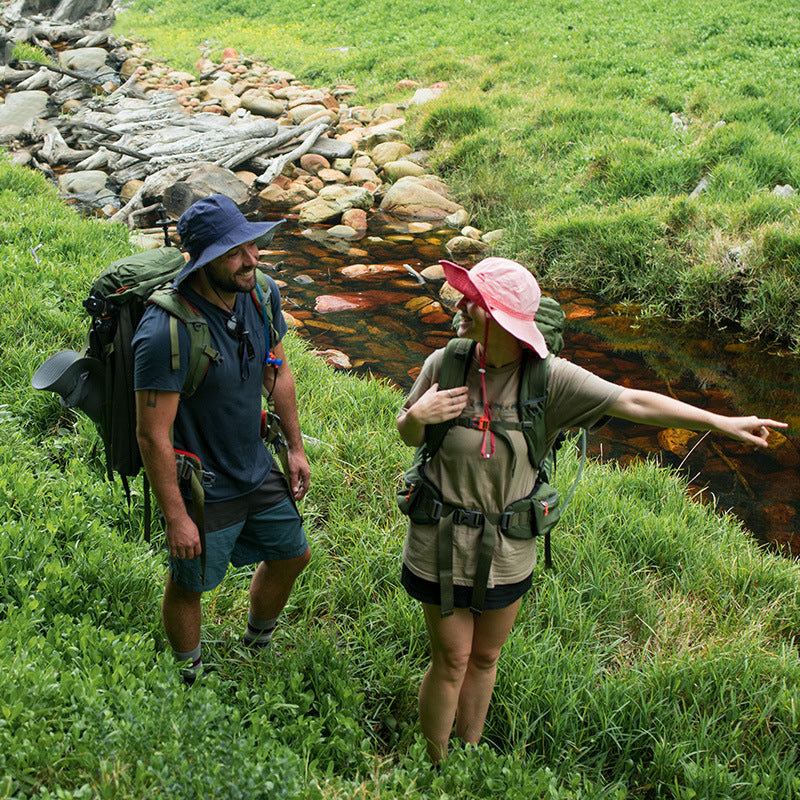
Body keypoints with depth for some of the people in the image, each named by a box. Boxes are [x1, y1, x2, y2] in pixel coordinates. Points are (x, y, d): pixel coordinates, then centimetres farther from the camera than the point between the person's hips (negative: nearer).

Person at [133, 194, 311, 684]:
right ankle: (191, 681, 44)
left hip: (258, 468, 7)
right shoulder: (165, 332, -32)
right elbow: (152, 435, -26)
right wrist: (175, 516, -21)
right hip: (202, 487, -7)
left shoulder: (260, 293, -10)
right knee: (189, 586, 14)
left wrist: (295, 447, 11)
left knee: (292, 556, 23)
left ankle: (259, 646, 52)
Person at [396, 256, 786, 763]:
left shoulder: (547, 378, -15)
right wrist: (418, 416, -21)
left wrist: (723, 422, -15)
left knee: (485, 657, 19)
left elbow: (634, 403, -15)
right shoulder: (443, 365, -12)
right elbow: (408, 436, 3)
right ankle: (436, 766, 34)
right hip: (444, 545, -1)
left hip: (508, 550, 1)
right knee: (451, 659, 11)